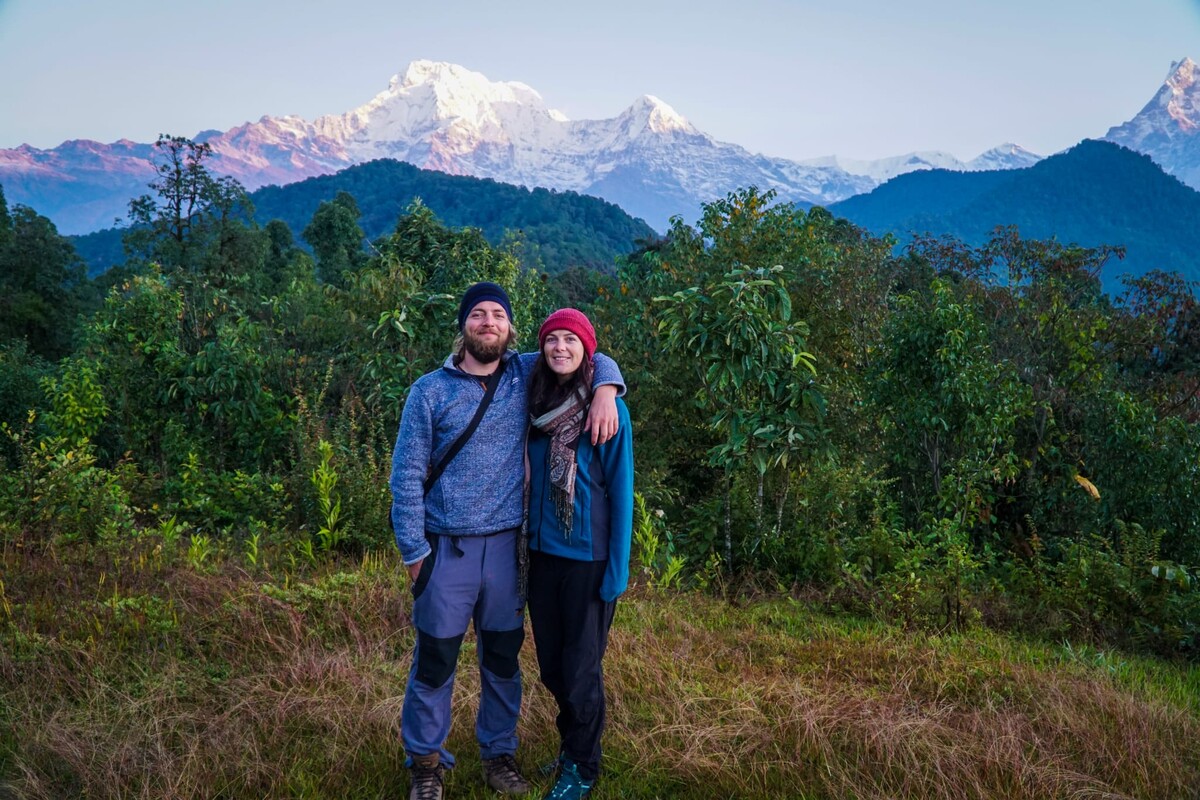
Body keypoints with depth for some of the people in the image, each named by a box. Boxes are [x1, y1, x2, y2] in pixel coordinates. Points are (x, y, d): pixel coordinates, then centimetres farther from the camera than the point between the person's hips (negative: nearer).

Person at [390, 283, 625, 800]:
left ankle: (498, 752, 33)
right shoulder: (430, 391, -5)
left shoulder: (524, 375, 1)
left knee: (503, 658, 15)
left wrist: (605, 390, -12)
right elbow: (407, 475, -4)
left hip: (506, 545, 3)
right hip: (446, 547, -2)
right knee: (434, 660, 6)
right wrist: (413, 551, -7)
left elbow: (588, 356, 10)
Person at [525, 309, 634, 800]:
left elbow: (620, 489, -10)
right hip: (541, 552, 5)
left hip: (587, 556, -5)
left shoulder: (609, 407, -11)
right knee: (551, 665, 16)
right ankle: (570, 746, 38)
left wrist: (618, 568, -12)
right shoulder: (536, 403, 2)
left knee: (581, 668, 6)